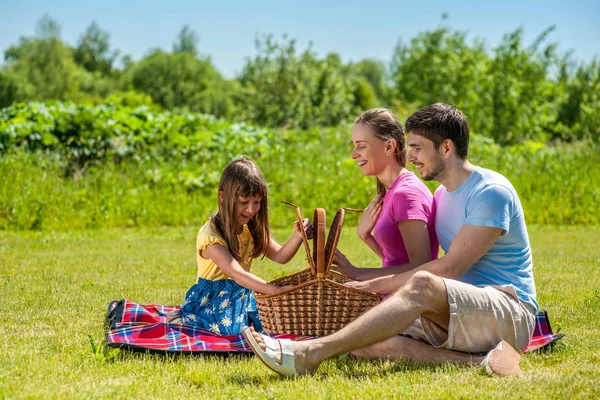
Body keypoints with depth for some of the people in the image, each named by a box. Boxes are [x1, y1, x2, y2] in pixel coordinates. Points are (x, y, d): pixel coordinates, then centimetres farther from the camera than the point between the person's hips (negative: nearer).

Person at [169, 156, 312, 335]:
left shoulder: (252, 228, 2)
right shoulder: (211, 235, -24)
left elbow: (280, 256, -3)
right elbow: (236, 274, -35)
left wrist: (298, 236, -24)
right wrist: (275, 290, -47)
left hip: (241, 293, 8)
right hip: (211, 299, -8)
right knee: (233, 327, -30)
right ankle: (184, 320, -1)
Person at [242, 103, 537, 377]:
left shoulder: (491, 192, -11)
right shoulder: (442, 195, 18)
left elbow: (450, 268, -17)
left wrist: (375, 284, -14)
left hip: (512, 312, -8)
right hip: (462, 318, 8)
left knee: (423, 285, -37)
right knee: (364, 342, -15)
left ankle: (309, 353, -44)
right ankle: (478, 361, -29)